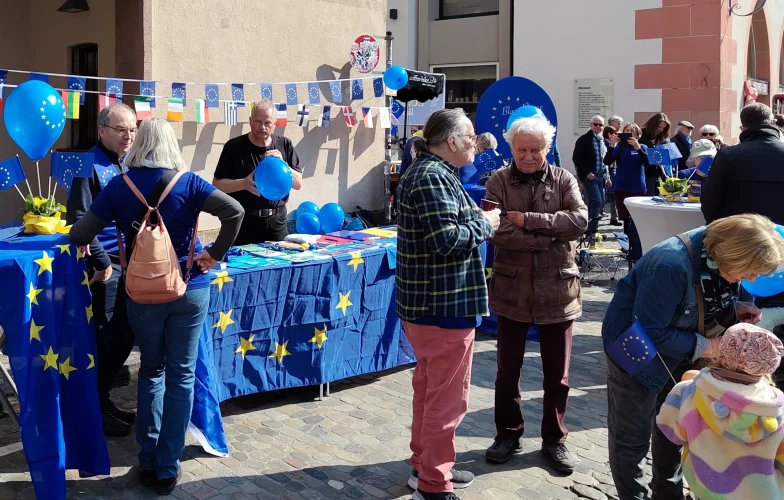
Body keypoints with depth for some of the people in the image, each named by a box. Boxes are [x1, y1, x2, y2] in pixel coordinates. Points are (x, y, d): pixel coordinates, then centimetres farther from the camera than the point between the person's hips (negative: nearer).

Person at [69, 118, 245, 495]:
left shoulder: (119, 186, -4)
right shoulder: (187, 183, -6)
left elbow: (79, 235, -6)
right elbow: (235, 211, -16)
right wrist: (216, 254, -5)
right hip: (189, 290, -1)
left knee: (151, 371, 19)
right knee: (181, 375, 8)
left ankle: (148, 462, 22)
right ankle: (167, 469, 13)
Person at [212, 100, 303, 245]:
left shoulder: (284, 145, 5)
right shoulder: (234, 146, -3)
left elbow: (298, 183, 3)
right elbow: (217, 184, -3)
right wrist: (243, 184, -20)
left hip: (277, 221, 3)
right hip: (244, 221, -2)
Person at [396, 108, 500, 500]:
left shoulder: (431, 172, 13)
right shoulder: (432, 177, -20)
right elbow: (446, 239, -27)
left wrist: (477, 220, 4)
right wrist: (484, 223, -13)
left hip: (429, 301, 11)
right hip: (444, 304, -11)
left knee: (430, 388, 21)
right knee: (447, 395, 0)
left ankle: (425, 465, 35)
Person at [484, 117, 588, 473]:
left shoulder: (563, 180, 1)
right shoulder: (499, 182, -3)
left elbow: (580, 220, -15)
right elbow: (497, 231, -16)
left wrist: (528, 220, -19)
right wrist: (550, 237, -18)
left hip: (557, 289, 1)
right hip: (512, 289, 0)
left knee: (557, 371, 10)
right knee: (508, 368, 12)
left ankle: (554, 438, 26)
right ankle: (508, 432, 30)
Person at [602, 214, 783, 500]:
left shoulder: (719, 252, -13)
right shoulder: (671, 265, -37)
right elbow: (650, 331, -31)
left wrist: (732, 309, -12)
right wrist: (705, 347, -26)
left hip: (678, 350, 8)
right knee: (632, 437, 6)